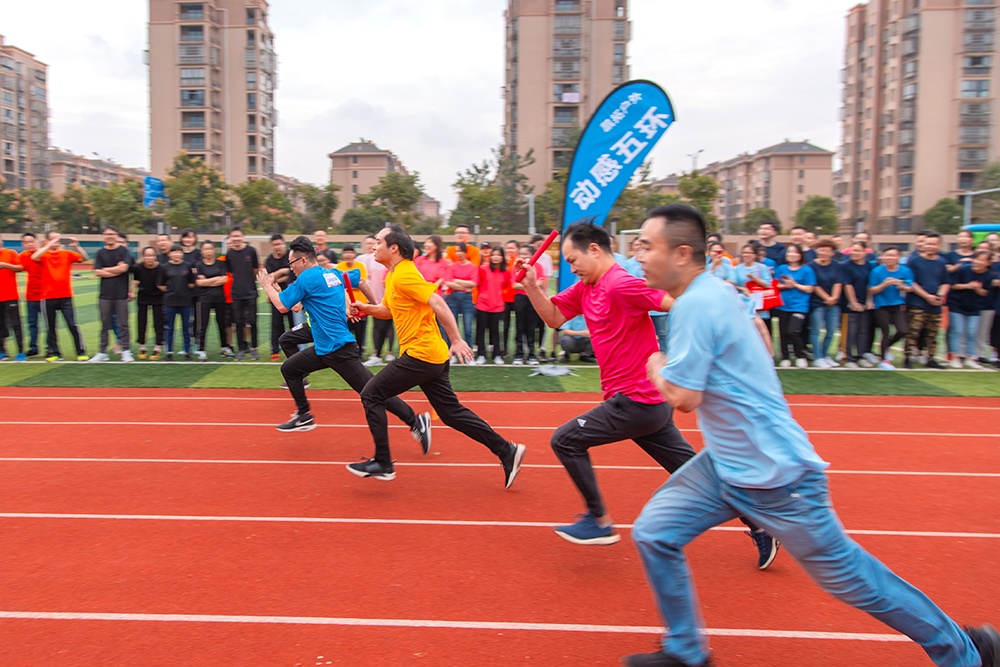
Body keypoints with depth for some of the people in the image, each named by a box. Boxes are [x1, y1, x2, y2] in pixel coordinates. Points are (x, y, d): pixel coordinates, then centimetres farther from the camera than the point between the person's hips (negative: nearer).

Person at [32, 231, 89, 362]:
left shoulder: (67, 253, 5)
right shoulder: (43, 254, 1)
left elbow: (85, 258, -6)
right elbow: (34, 257, -21)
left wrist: (77, 246, -19)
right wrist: (50, 245, -24)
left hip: (66, 296, 0)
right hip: (48, 297, 0)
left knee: (72, 325, -3)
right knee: (50, 326, 8)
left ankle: (81, 352, 3)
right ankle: (53, 353, 18)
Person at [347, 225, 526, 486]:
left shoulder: (404, 275, -15)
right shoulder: (392, 276, 16)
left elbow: (437, 303, -23)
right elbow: (389, 310, 28)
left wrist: (456, 340, -25)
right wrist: (366, 308, 9)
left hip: (420, 355, -10)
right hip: (434, 357, 10)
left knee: (371, 395, 0)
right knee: (451, 412, 11)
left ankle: (382, 463, 7)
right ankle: (507, 451, 14)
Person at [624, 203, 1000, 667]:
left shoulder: (696, 303, -23)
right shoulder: (704, 293, 6)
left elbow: (683, 397, -24)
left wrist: (656, 366, -5)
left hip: (774, 473, -9)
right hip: (724, 465, 9)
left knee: (848, 576, 8)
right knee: (653, 534, 4)